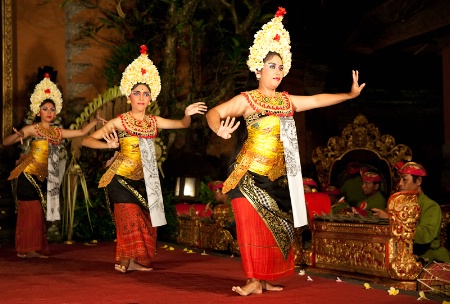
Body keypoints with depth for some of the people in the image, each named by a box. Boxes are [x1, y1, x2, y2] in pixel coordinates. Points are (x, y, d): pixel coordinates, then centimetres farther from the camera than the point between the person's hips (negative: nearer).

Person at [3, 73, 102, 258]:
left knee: (40, 213, 7)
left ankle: (37, 248, 12)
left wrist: (96, 121, 2)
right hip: (29, 175, -6)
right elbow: (6, 142, -14)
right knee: (31, 212, -6)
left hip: (46, 178, 6)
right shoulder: (32, 129, -6)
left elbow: (82, 132, 15)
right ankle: (26, 249, 1)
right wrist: (18, 135, -34)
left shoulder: (58, 132, 12)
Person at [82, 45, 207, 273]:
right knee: (130, 219, -9)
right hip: (122, 178, -5)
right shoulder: (120, 122, -9)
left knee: (146, 222, 3)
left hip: (144, 180, 5)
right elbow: (87, 140, -11)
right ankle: (125, 261, 4)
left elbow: (182, 124, 9)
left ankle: (134, 261, 12)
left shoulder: (154, 122, 4)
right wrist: (108, 145, -30)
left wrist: (188, 114, -14)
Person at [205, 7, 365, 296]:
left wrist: (349, 94, 23)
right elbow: (214, 113, -13)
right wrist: (220, 129, -35)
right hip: (250, 175, -5)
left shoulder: (287, 101, 11)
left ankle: (267, 279, 14)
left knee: (277, 227, 5)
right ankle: (254, 280, -1)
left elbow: (317, 99, 21)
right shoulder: (246, 100, -5)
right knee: (253, 226, -8)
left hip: (278, 177, 6)